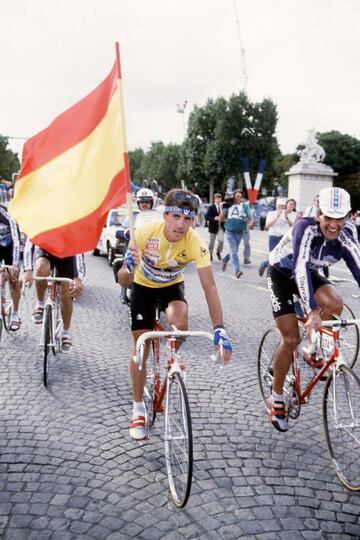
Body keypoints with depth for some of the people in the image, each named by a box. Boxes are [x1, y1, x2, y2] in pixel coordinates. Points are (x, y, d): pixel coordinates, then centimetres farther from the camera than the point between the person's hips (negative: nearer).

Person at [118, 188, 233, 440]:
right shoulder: (146, 232, -31)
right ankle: (138, 408, 17)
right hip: (144, 286, 0)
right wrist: (130, 268, -49)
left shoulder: (196, 243, -31)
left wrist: (219, 329, -40)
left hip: (172, 285, 0)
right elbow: (123, 281, -25)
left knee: (179, 321, -31)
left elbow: (209, 287, -31)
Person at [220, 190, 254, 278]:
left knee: (234, 250, 14)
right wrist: (224, 209, -9)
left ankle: (225, 260, 42)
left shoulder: (245, 206, 1)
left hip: (240, 232, 1)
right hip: (230, 231, -1)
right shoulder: (229, 206, 3)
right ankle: (237, 270, -16)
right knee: (234, 250, -12)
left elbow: (251, 218, -2)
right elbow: (221, 219, 6)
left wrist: (250, 223, -24)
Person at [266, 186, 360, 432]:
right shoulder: (306, 228, -34)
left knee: (335, 303, -27)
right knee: (291, 339, -11)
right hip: (282, 273, -4)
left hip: (310, 272, 4)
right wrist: (311, 311, -54)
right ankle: (277, 397, 9)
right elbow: (300, 267, -44)